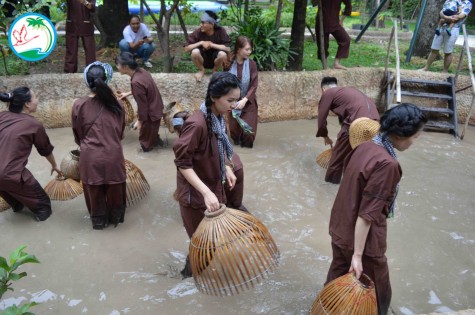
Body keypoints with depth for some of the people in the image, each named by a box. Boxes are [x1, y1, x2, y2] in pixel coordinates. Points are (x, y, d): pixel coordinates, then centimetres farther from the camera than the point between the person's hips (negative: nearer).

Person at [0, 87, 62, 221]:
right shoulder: (34, 124, -6)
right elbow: (46, 150, 10)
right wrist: (55, 166, 28)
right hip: (11, 175, -7)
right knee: (42, 202, 17)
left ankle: (16, 204, 60)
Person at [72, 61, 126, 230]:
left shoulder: (79, 105, -7)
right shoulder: (116, 104, -2)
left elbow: (77, 135, 6)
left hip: (90, 158, -1)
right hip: (113, 156, 1)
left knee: (95, 192, 19)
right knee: (114, 191, 20)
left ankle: (99, 220, 37)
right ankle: (115, 218, 40)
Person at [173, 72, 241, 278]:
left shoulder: (219, 118, -3)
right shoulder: (197, 124, -30)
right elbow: (182, 163, -26)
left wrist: (227, 168, 1)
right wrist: (206, 192, -33)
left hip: (215, 185, 8)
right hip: (195, 192, -8)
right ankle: (192, 272, 37)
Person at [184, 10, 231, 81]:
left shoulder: (220, 31, -18)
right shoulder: (198, 32, -16)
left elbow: (228, 49, -26)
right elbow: (186, 48, -17)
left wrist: (211, 44, -26)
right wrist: (201, 43, -27)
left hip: (215, 59, 0)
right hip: (202, 60, 1)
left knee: (222, 54, -32)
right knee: (195, 51, -30)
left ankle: (215, 71, 1)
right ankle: (201, 70, 2)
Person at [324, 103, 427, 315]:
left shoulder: (365, 146, -2)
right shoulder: (386, 164, -27)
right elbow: (367, 214, -26)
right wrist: (357, 255, -20)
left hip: (339, 227, 8)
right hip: (362, 239, -8)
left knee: (337, 278, 26)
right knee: (377, 291, 17)